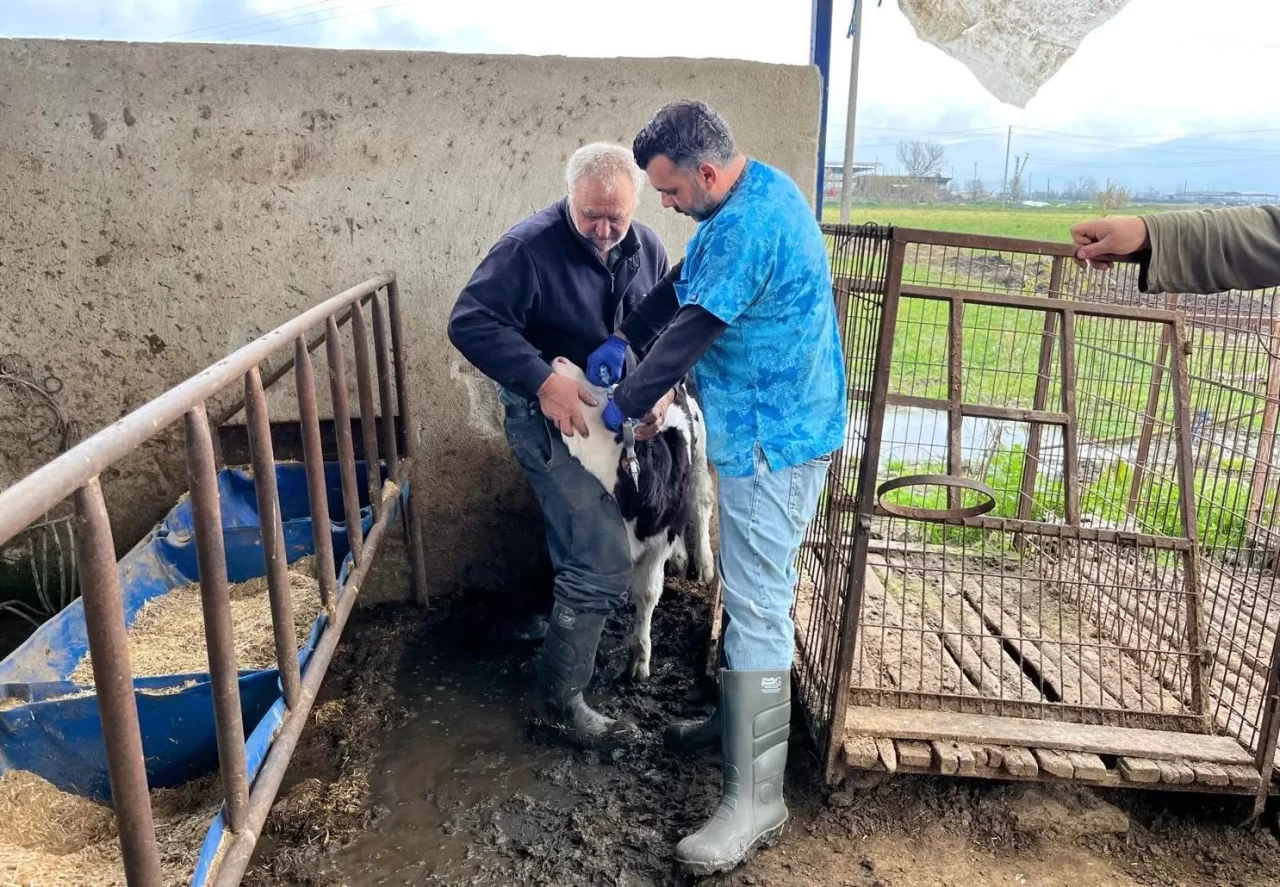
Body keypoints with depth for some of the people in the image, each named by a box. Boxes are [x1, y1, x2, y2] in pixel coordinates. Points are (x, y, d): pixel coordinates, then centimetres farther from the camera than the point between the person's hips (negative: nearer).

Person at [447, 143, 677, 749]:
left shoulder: (646, 249, 2)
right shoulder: (530, 246, -18)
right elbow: (469, 321, -23)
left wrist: (663, 387, -10)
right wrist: (543, 382, -32)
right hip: (551, 419, -7)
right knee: (604, 566, -10)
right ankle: (560, 701, 7)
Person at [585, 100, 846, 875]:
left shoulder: (747, 227, -23)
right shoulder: (761, 188, 11)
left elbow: (689, 333, -19)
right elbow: (686, 284, 18)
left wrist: (625, 406, -5)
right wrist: (622, 338, 9)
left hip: (772, 441, -11)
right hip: (776, 428, 11)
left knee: (758, 608, -7)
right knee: (750, 591, 20)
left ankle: (757, 800, 2)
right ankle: (742, 718, 37)